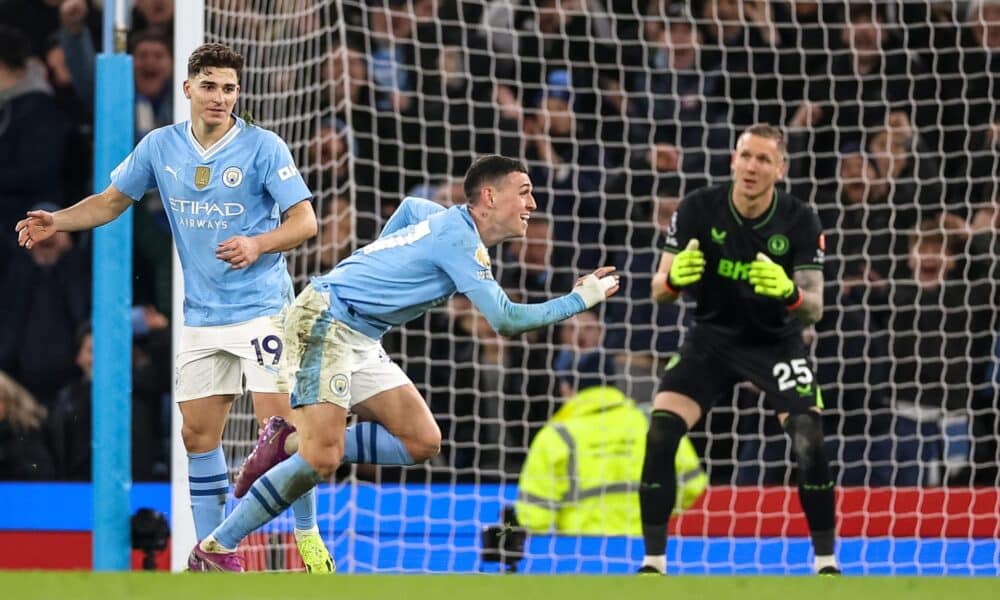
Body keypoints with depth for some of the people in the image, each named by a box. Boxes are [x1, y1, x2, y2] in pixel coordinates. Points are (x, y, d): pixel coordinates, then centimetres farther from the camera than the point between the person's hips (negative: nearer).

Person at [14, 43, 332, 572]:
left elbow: (304, 220, -12)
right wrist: (55, 222, -1)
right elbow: (112, 201, 14)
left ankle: (308, 538, 1)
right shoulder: (160, 147, 3)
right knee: (198, 434, 5)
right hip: (201, 316, 5)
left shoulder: (263, 148, -10)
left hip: (260, 309, -5)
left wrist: (258, 245, -30)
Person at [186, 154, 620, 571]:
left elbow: (409, 207, 36)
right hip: (324, 320, -10)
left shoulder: (445, 220, 12)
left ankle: (291, 443, 4)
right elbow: (505, 321, -21)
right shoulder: (459, 238, -17)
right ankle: (215, 550, -13)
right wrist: (581, 300, -14)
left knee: (422, 441, 0)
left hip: (360, 340, 10)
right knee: (322, 459, -21)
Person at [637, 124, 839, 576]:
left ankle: (826, 562, -2)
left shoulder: (800, 222, -18)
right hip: (711, 337, 1)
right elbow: (659, 290, -13)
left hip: (777, 341, -1)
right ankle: (653, 562, -6)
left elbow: (814, 309, -20)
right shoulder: (698, 210, -17)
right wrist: (675, 278, -37)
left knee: (810, 444, -20)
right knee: (660, 435, -18)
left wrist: (790, 293, -43)